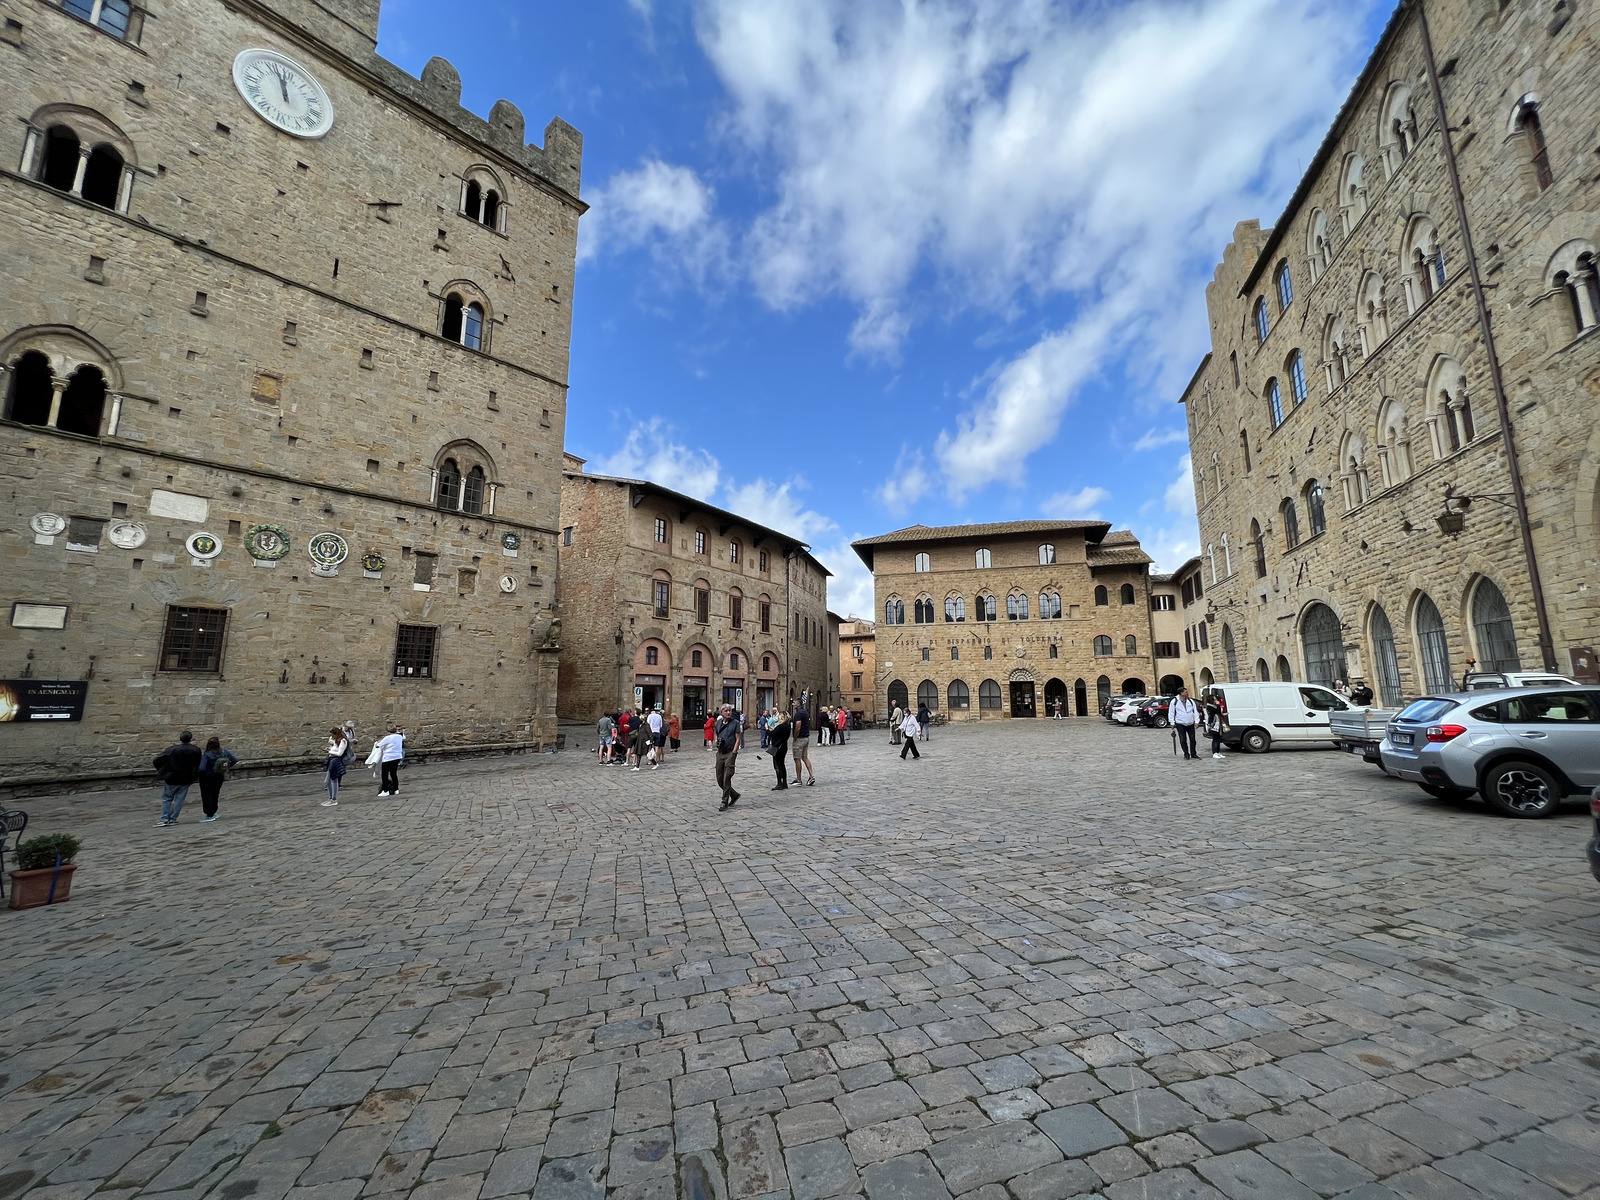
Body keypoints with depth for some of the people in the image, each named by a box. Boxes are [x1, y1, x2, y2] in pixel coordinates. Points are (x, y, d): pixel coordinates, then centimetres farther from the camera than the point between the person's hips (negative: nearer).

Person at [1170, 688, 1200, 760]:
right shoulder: (1175, 702, -4)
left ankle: (1193, 754, 19)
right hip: (1180, 724, -3)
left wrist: (1196, 721, -1)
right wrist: (1172, 722, -3)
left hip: (1190, 724, 3)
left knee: (1192, 739, 5)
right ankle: (1186, 754, 12)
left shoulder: (1191, 701, 6)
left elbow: (1195, 711, 9)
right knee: (1183, 740, 0)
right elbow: (1171, 713, 0)